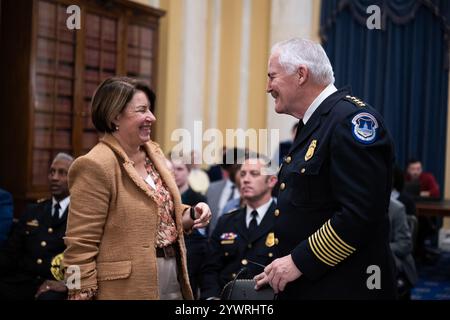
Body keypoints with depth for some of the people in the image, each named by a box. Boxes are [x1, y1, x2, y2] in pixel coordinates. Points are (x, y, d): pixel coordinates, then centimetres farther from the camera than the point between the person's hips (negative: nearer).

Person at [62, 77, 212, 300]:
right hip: (129, 287, -7)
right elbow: (80, 246, -17)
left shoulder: (153, 152, 8)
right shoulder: (96, 166, -16)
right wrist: (82, 295, -18)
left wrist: (191, 215, 2)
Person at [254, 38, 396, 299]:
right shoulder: (312, 124, 12)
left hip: (344, 287, -9)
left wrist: (300, 261, -19)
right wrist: (284, 264, 7)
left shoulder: (351, 119, -17)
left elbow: (361, 214, -25)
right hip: (302, 283, 9)